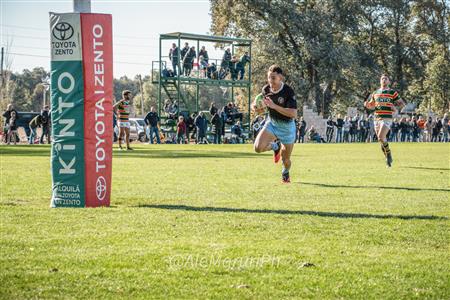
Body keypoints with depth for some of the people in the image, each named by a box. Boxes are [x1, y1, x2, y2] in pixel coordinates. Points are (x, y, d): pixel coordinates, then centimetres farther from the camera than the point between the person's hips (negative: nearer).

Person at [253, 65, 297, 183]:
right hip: (271, 123, 3)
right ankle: (276, 146, 14)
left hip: (287, 127, -3)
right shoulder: (266, 89, -10)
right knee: (258, 147, -21)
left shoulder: (288, 91, -26)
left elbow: (293, 114, -33)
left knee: (285, 159, 7)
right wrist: (256, 107, -18)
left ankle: (285, 173, 46)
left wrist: (274, 106, -39)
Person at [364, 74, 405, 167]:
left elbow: (402, 103, 5)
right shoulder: (375, 93, 15)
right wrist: (367, 105, 1)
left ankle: (388, 154, -2)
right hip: (377, 118, 5)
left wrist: (395, 105, -15)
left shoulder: (392, 92, 2)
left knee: (381, 138, -22)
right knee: (381, 140, 6)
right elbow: (371, 105, 24)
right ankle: (388, 159, 21)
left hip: (387, 118, -5)